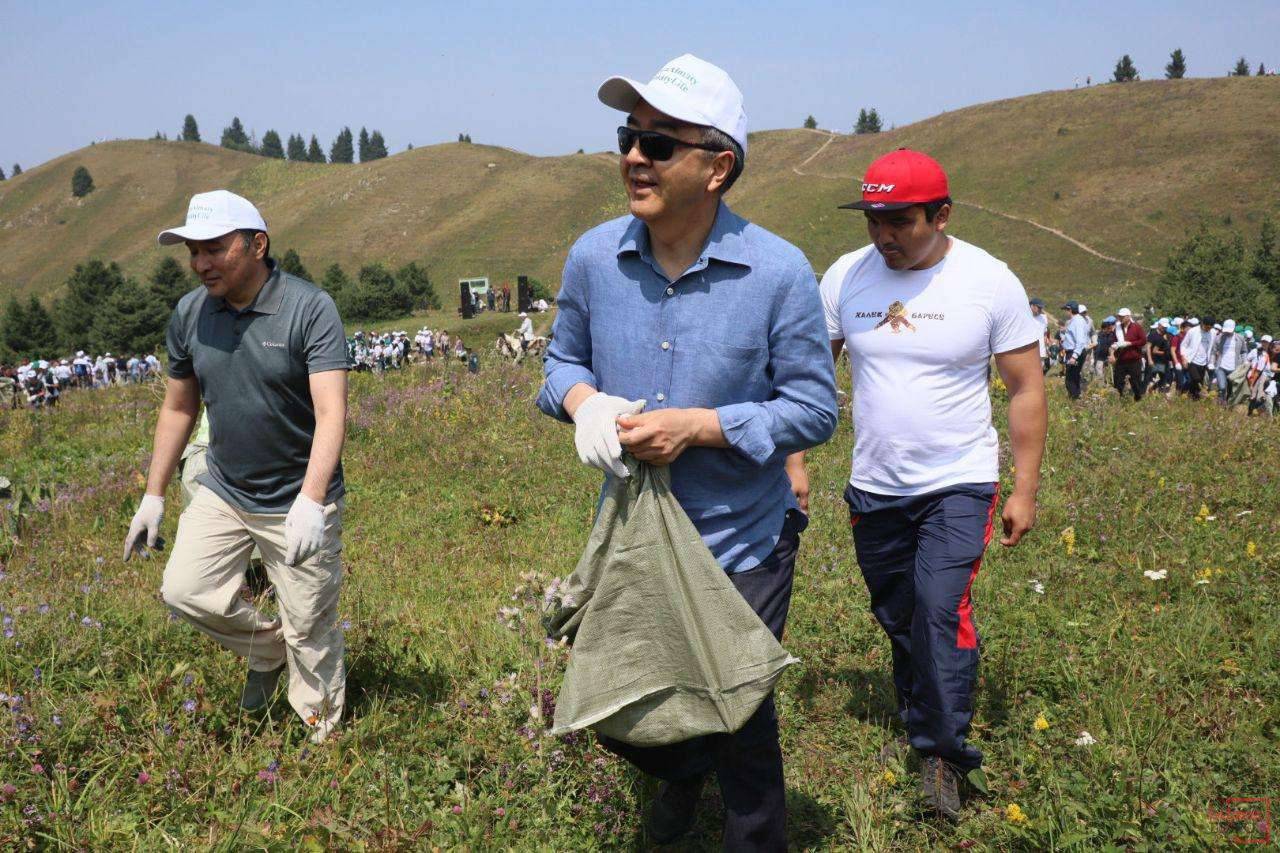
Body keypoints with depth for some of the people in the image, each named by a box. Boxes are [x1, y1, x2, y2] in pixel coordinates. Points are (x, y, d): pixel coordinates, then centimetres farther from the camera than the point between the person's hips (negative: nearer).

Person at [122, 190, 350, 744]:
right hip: (222, 491, 5)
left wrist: (310, 501, -39)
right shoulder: (189, 314, -2)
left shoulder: (310, 309, -19)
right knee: (184, 591, -2)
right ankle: (267, 650, 26)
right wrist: (153, 496, 12)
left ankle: (322, 739, 25)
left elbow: (331, 412, -27)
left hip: (298, 502, -5)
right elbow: (178, 408, 11)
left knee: (310, 631, 3)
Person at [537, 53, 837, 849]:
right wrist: (583, 401, -17)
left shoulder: (779, 271, -19)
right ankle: (682, 772, 57)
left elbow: (815, 408, -13)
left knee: (742, 725, 13)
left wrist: (698, 427, -25)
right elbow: (564, 359, 7)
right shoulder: (594, 256, -8)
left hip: (742, 543, -4)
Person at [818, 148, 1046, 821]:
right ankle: (919, 722, 33)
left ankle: (942, 753, -5)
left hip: (959, 486, -3)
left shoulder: (990, 281, -9)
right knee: (897, 620, 13)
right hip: (874, 489, 4)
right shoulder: (846, 276, -3)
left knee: (941, 608, -18)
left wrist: (1025, 490, -4)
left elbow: (1026, 388, -2)